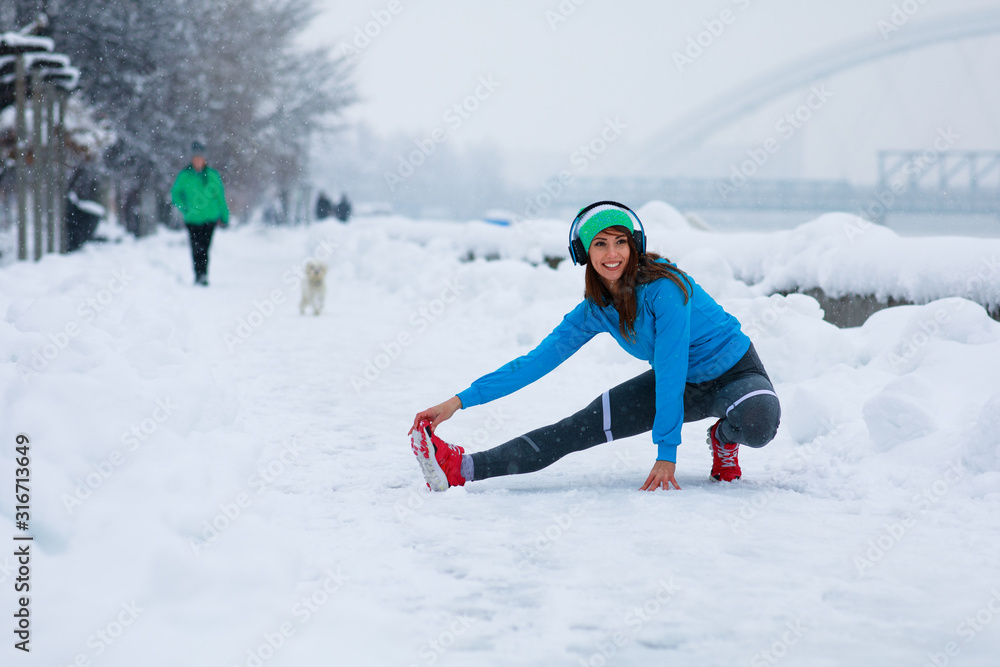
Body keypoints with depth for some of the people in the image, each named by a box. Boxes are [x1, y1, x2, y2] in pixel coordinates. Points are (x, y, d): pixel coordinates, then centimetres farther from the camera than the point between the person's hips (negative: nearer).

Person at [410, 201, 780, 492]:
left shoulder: (664, 287, -27)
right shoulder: (595, 311, -7)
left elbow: (670, 369, -28)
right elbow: (537, 361, -7)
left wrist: (666, 454, -28)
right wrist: (460, 401, -12)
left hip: (736, 374, -5)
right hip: (683, 385, 5)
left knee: (756, 425, -39)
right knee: (581, 426, -11)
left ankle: (725, 439, -2)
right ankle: (459, 468, -18)